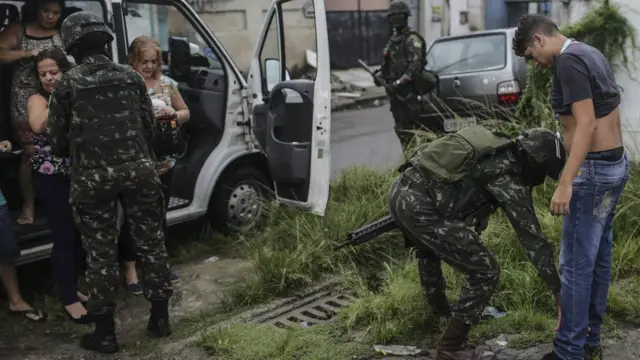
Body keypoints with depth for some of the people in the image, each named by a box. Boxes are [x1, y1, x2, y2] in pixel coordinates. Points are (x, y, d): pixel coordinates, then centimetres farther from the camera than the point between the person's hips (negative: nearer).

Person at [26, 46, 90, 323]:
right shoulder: (37, 100, -3)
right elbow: (38, 125, -26)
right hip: (51, 178, -4)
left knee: (79, 233, 11)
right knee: (64, 237, -3)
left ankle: (72, 287, 30)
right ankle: (69, 299, 7)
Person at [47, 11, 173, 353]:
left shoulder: (67, 84, 0)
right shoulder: (131, 76, 8)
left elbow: (56, 139, 4)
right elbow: (149, 126, 10)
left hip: (92, 177, -2)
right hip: (138, 168, 2)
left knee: (100, 252, 7)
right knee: (151, 242, 13)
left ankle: (105, 332, 14)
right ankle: (160, 318, 21)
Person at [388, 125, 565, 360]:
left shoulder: (491, 149, 23)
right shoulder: (510, 180, -2)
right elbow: (532, 238, -1)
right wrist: (558, 290, 5)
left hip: (399, 192, 10)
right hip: (421, 209, -10)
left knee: (428, 248, 39)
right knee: (485, 274, 1)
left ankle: (440, 308, 61)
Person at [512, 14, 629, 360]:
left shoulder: (568, 61, -15)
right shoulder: (591, 53, 14)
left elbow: (586, 124, -22)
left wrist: (565, 183, -25)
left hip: (595, 169, -10)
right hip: (616, 163, 10)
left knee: (575, 263, -3)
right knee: (598, 256, 15)